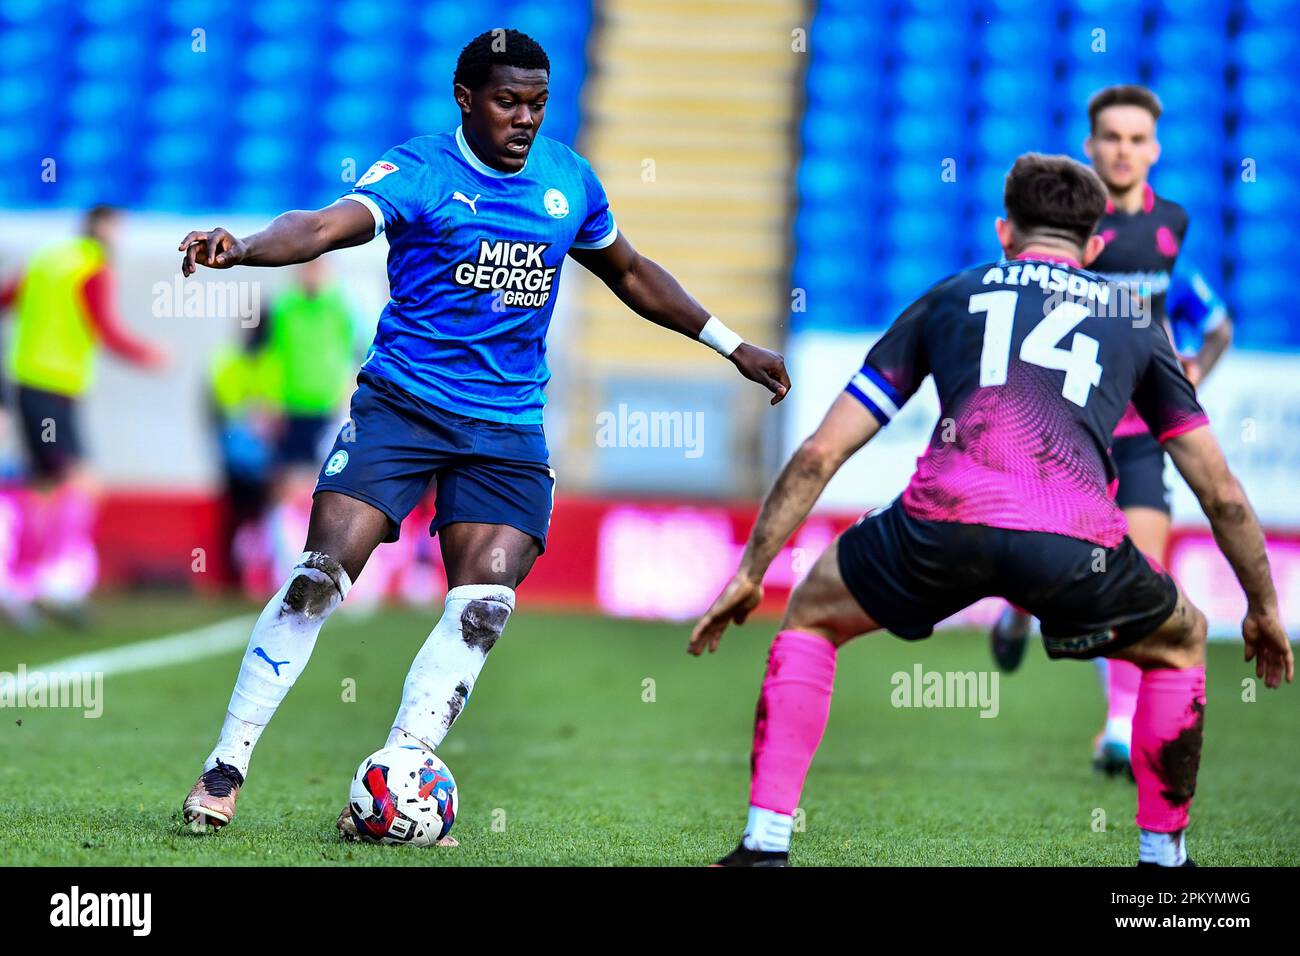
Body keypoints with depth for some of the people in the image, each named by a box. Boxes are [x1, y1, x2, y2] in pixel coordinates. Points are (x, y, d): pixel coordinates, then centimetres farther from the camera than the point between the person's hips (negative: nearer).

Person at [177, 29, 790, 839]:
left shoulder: (569, 179, 8)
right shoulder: (420, 173, -8)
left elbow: (630, 274, 25)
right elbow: (327, 226, -26)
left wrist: (732, 346, 28)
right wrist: (240, 249, -47)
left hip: (508, 427, 4)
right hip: (402, 404, -4)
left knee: (485, 604, -12)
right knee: (321, 575, -14)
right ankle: (226, 768, -2)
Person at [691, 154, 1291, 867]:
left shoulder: (948, 297, 27)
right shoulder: (1134, 322, 29)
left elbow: (821, 452, 23)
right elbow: (1222, 493, 31)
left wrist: (750, 573, 30)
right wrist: (1263, 609, 45)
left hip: (943, 525, 0)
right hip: (1077, 548, 0)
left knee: (811, 616, 29)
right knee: (1181, 642, 32)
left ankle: (766, 844, 20)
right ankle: (1162, 854, 32)